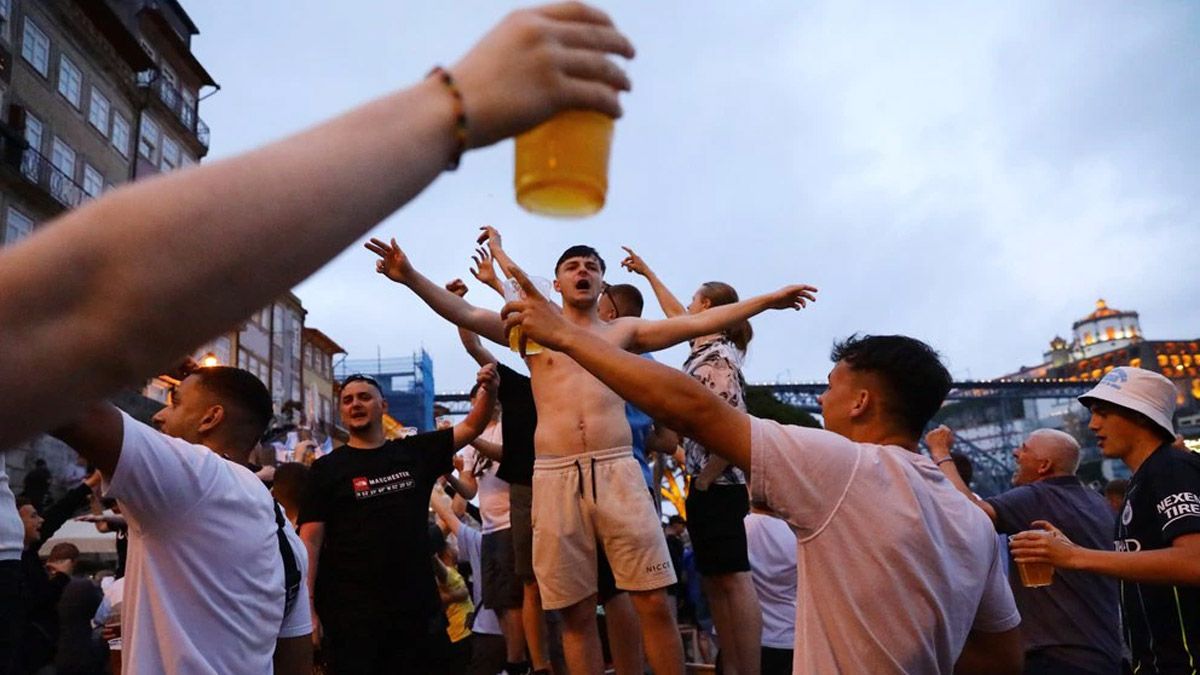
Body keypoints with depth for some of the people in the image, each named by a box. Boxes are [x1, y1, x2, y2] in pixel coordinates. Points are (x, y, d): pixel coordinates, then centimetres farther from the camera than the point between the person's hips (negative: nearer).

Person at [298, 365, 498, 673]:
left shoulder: (415, 452, 8)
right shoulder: (327, 469, 1)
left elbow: (472, 426, 5)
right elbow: (310, 541, -4)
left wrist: (488, 390, -15)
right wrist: (307, 606, -12)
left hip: (417, 606, 3)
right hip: (351, 611, -2)